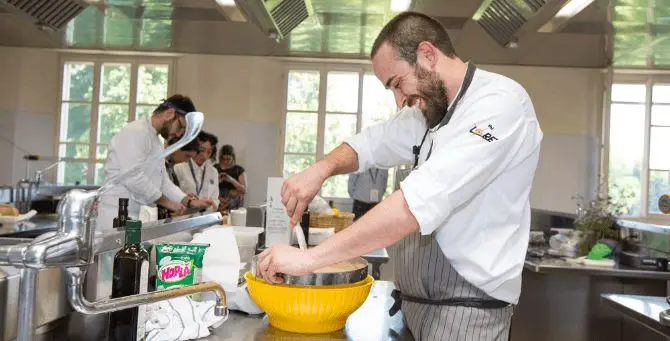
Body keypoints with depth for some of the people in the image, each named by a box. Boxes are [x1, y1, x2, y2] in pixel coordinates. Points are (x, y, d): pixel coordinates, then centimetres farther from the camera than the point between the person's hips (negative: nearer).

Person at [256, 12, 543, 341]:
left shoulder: (500, 103, -18)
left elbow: (421, 202, -29)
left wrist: (311, 257, -28)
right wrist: (321, 168, -6)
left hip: (464, 311, -7)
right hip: (414, 301, 8)